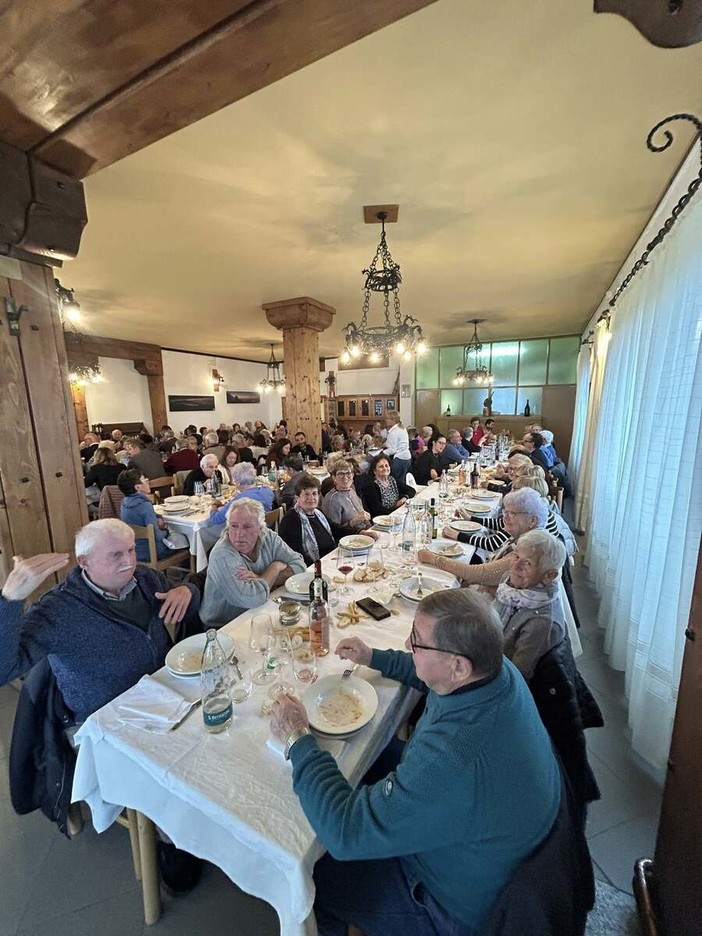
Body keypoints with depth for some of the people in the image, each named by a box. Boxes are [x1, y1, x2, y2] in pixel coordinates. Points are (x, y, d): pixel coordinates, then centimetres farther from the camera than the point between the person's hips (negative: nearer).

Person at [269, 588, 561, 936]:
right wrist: (373, 658, 0)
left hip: (456, 905, -6)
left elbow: (345, 833, -33)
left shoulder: (451, 761, -44)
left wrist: (297, 738, -25)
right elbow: (427, 674, 3)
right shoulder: (498, 667, -20)